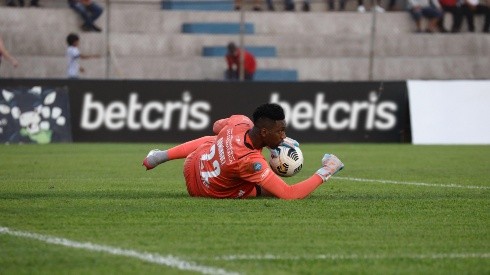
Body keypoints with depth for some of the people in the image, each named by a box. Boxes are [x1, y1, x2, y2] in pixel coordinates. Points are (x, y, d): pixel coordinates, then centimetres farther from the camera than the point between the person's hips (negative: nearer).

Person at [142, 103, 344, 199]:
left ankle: (160, 156, 31)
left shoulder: (239, 122, -25)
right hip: (204, 189, -6)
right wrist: (324, 173, -33)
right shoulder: (250, 161, -42)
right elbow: (289, 194, -42)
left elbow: (217, 126, 3)